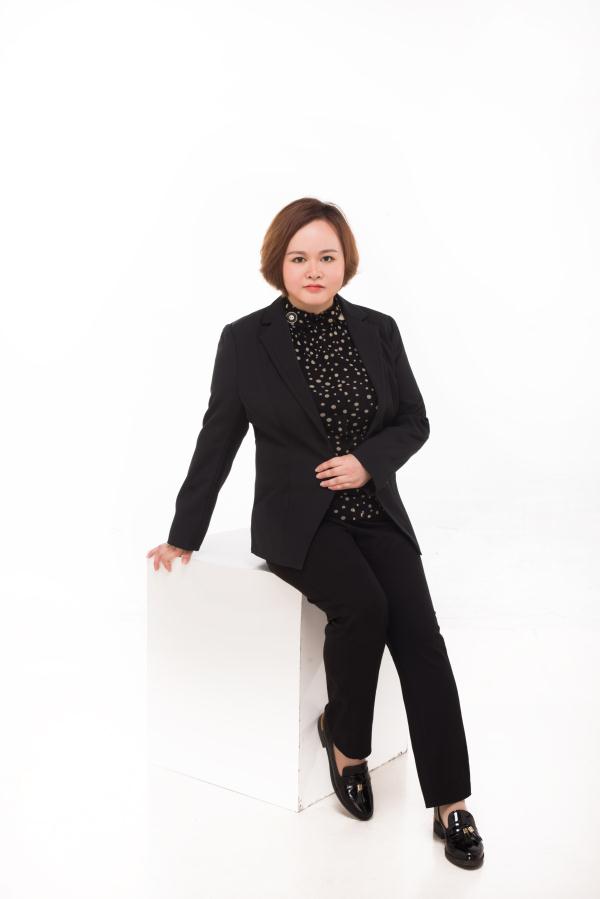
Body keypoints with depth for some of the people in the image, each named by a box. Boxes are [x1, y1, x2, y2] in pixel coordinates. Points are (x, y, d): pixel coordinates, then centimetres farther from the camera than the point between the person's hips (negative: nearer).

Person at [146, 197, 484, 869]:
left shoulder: (377, 329, 6)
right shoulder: (246, 339, -2)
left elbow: (414, 421, 10)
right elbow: (217, 442, 4)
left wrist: (367, 460, -11)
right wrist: (184, 535, 8)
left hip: (375, 513, 3)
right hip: (296, 519, -3)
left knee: (420, 633, -18)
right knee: (363, 606, -29)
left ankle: (450, 804, -7)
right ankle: (345, 739, 0)